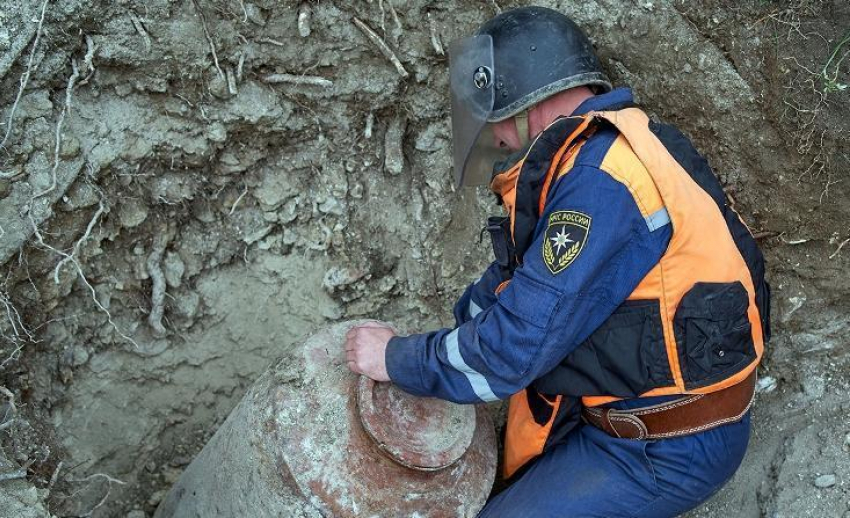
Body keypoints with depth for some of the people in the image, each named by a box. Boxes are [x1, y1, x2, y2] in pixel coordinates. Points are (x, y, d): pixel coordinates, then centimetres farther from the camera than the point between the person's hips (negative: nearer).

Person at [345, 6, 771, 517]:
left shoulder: (603, 183, -26)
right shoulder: (598, 154, 6)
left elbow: (515, 344, -25)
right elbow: (515, 276, 13)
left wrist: (397, 359, -11)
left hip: (666, 451, -9)